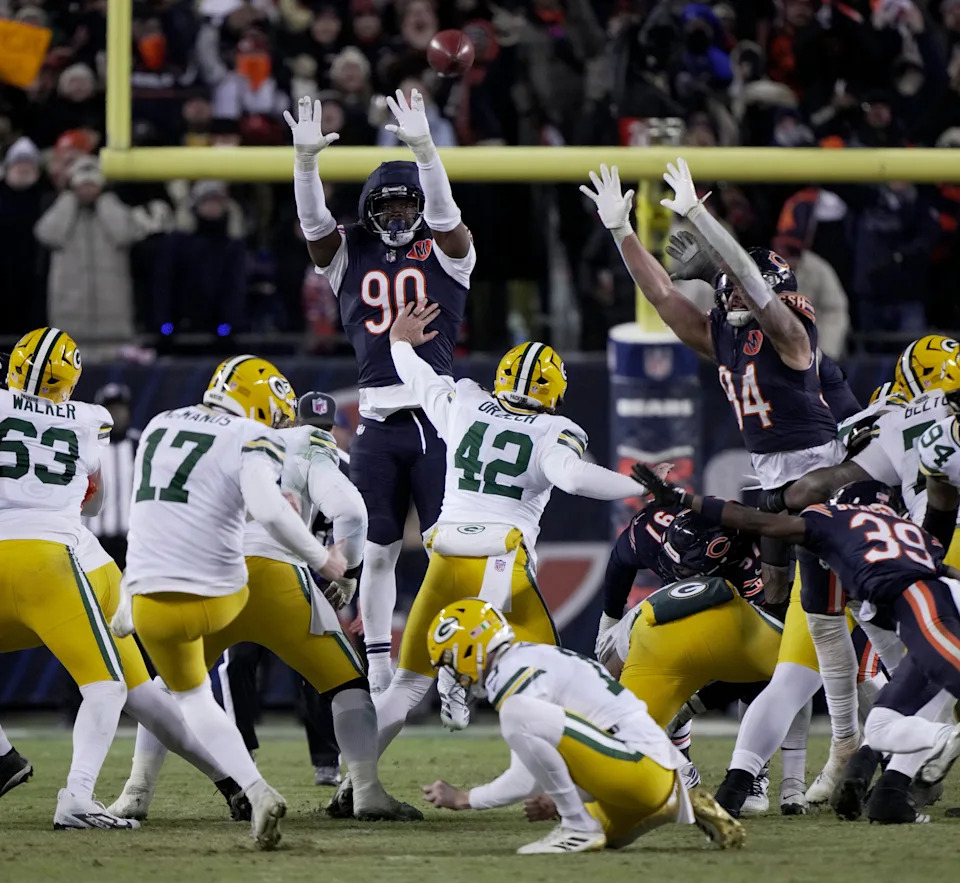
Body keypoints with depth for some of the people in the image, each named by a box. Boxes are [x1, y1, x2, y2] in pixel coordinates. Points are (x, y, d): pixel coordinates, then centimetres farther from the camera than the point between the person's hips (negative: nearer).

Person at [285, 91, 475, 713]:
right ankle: (379, 685, 12)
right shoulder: (350, 255, 12)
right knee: (378, 552, 6)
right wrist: (306, 159, -21)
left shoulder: (445, 252, 7)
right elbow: (314, 222, -4)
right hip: (377, 422, 2)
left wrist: (423, 147, -27)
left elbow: (443, 212, -12)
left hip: (438, 419, -2)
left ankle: (456, 682, -2)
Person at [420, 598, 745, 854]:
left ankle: (578, 826, -14)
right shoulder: (532, 658, 19)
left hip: (641, 769, -10)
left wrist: (464, 799, -1)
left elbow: (528, 779, -12)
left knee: (517, 716, -24)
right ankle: (676, 806, 20)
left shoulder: (516, 672, -10)